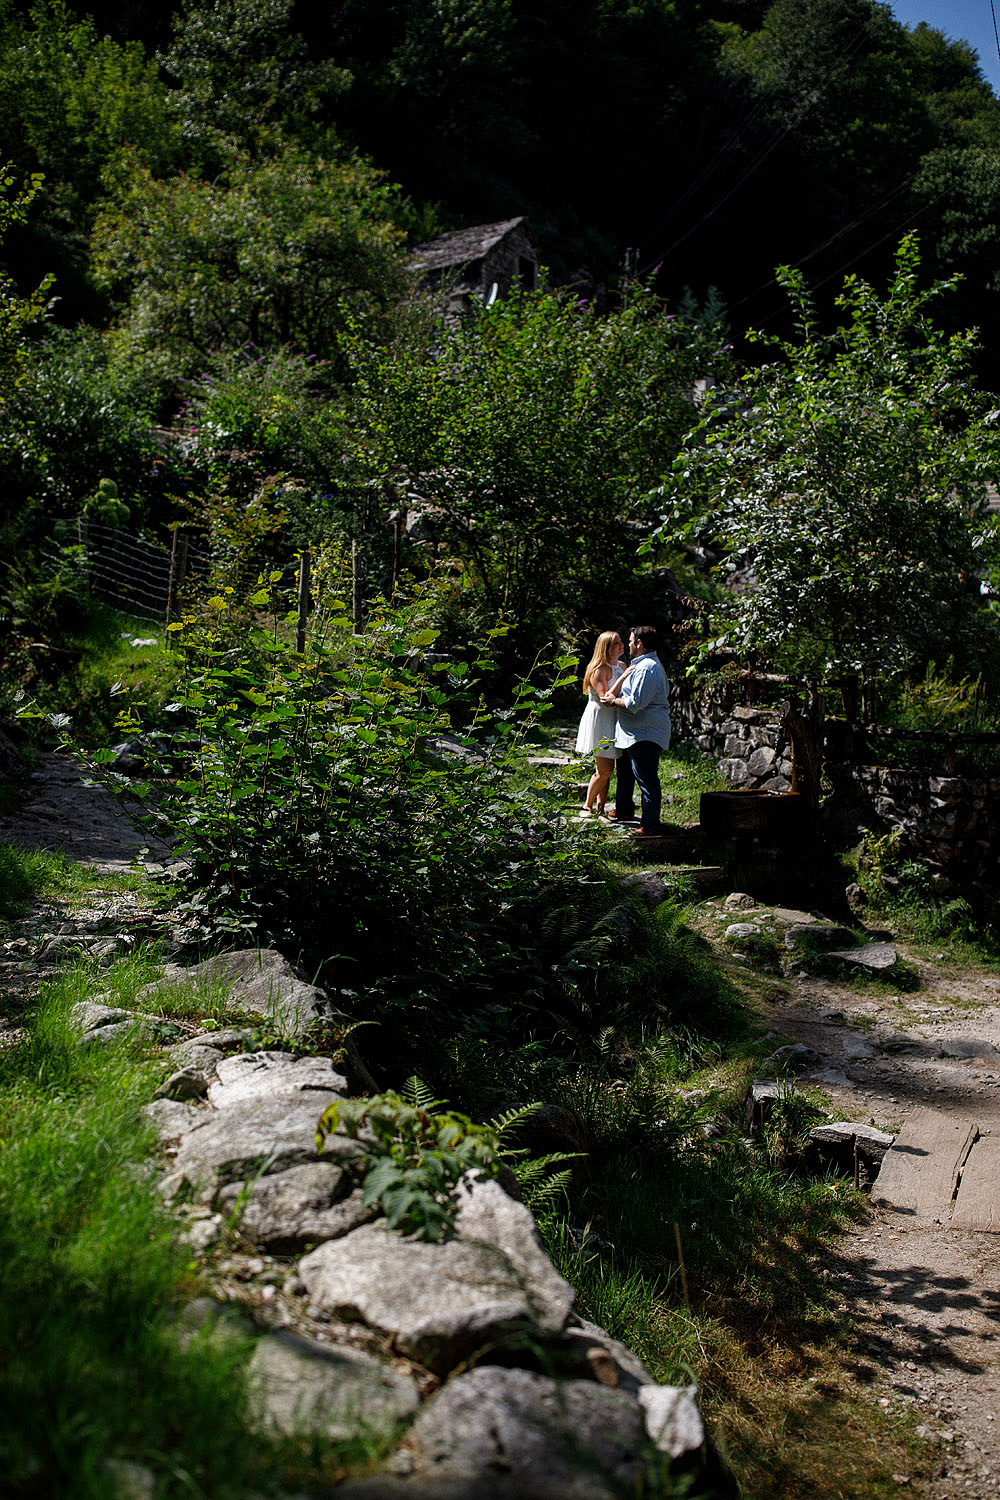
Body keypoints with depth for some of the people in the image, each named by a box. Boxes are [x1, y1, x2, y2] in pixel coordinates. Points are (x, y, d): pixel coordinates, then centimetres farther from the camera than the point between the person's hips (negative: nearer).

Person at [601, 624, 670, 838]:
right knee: (625, 771, 25)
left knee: (646, 779, -9)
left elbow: (635, 703, -24)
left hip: (645, 734, -12)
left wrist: (613, 701, -9)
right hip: (633, 732, 12)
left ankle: (650, 826, -7)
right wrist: (613, 696, 11)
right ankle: (624, 810, 42)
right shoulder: (642, 665, 16)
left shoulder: (647, 668, -20)